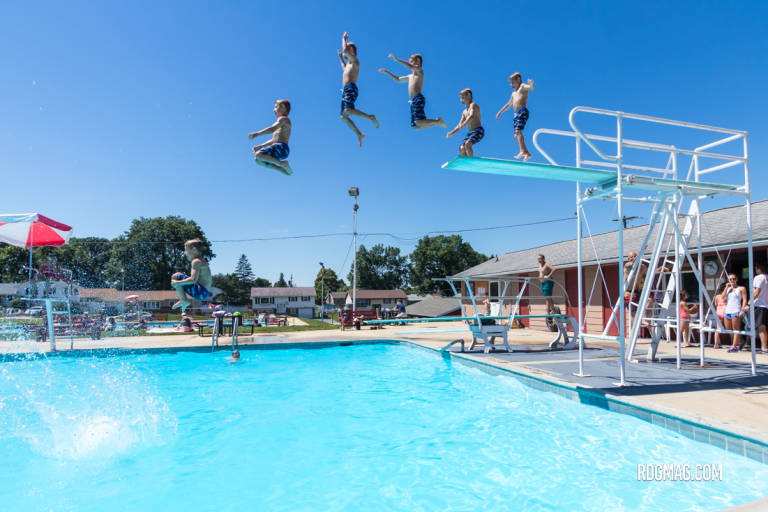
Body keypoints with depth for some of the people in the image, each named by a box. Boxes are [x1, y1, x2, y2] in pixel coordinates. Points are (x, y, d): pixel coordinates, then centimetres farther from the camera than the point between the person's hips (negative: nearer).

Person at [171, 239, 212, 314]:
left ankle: (184, 301, -6)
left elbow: (193, 279, -26)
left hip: (200, 292, -11)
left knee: (176, 276, -11)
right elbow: (210, 279, 24)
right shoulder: (202, 260, 17)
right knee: (180, 276, 23)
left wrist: (177, 282, -16)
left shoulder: (196, 261, -13)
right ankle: (183, 300, 17)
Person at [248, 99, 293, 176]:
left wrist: (257, 133, -22)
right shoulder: (281, 123, 29)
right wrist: (260, 146, 25)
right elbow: (274, 140, 30)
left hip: (281, 148, -10)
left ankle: (282, 163, -17)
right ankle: (281, 169, 6)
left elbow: (272, 129, -20)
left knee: (259, 155, -25)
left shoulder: (283, 119, -1)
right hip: (278, 149, 10)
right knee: (257, 160, 14)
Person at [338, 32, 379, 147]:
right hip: (346, 90, 10)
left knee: (348, 110, -33)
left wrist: (344, 39, -1)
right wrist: (340, 57, 51)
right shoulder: (349, 63, 28)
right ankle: (359, 134, 7)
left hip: (351, 88, -10)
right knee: (344, 117, 4)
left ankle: (370, 117, -21)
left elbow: (345, 50, -16)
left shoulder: (355, 61, 2)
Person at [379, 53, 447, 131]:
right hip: (413, 101, 9)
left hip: (419, 99, -9)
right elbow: (398, 80, 39)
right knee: (416, 127, 2)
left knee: (419, 122, -25)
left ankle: (438, 121, -5)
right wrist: (386, 72, 36)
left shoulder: (419, 71, 4)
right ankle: (436, 122, 10)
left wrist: (397, 60, -17)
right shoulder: (410, 76, 29)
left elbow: (410, 67, -17)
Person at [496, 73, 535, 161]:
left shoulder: (523, 86, 5)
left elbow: (531, 88, -16)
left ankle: (523, 151, -37)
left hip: (523, 112, -9)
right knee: (516, 135, 5)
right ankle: (527, 153, 8)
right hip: (516, 114, 9)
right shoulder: (514, 93, 30)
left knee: (518, 131, -26)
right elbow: (508, 105, 40)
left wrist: (531, 84, -39)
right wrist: (500, 112, 39)